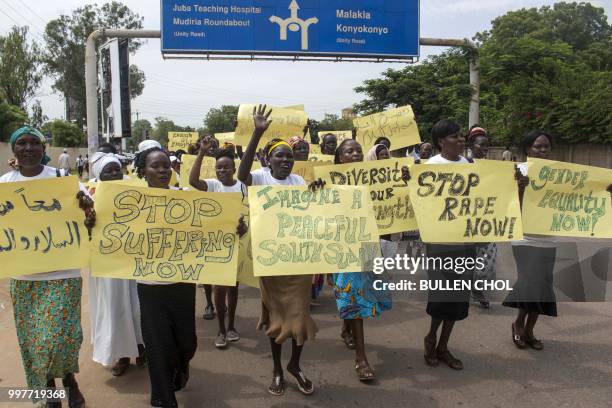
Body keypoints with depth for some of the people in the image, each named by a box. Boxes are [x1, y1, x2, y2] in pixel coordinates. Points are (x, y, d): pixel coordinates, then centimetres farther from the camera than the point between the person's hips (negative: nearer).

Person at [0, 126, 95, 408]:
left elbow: (88, 218, -5)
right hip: (23, 276, 3)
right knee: (30, 339, 13)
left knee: (55, 338, -5)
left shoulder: (62, 178, -5)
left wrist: (87, 206, -28)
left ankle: (69, 378, 26)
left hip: (61, 273, -3)